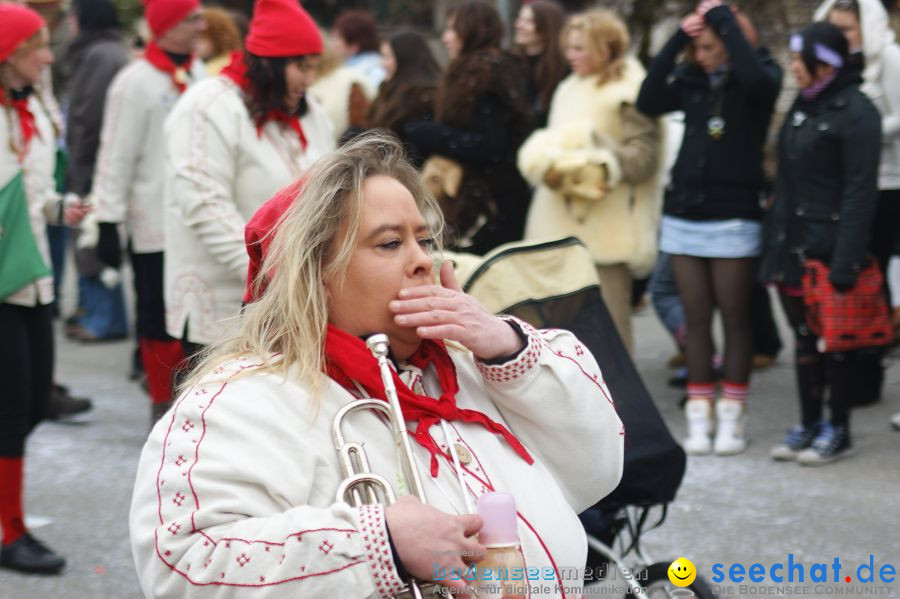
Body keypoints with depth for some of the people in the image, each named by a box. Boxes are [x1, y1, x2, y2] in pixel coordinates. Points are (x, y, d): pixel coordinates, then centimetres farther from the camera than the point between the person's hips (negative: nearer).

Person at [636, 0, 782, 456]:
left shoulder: (761, 80, -3)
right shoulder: (691, 78, 7)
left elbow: (756, 75, -28)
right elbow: (648, 102, -8)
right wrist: (677, 39, -10)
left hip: (733, 217, -4)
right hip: (684, 213, 4)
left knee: (734, 316, 2)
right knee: (696, 318, 6)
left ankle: (732, 417, 10)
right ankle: (699, 416, 11)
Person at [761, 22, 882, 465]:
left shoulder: (855, 112, -12)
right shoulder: (802, 106, 13)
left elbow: (860, 192, -16)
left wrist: (846, 262, -20)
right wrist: (773, 242, 13)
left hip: (828, 246, -7)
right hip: (791, 244, 8)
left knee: (834, 341, 2)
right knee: (804, 339, 13)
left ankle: (838, 430, 12)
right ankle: (809, 424, 21)